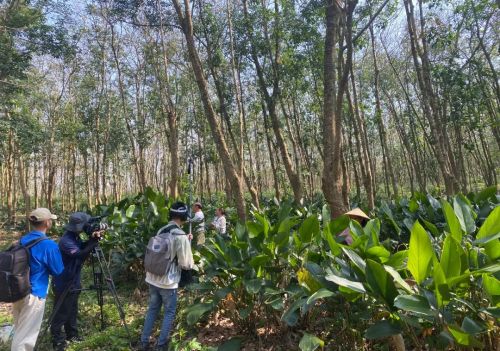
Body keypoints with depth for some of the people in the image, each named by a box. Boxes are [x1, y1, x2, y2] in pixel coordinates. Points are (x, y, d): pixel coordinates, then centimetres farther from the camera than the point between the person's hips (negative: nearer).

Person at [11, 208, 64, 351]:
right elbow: (57, 271, -9)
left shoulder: (23, 240, 5)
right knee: (25, 337, 3)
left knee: (19, 332, 22)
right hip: (33, 295, -8)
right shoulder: (49, 245, -18)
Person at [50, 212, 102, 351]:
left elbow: (83, 248, 7)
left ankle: (72, 335, 33)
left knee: (72, 311, 20)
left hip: (74, 282, 9)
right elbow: (81, 255, -33)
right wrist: (94, 240, -32)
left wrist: (92, 239, -10)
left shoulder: (75, 237, 2)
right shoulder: (66, 241, -26)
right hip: (64, 284, -9)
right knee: (61, 313, 5)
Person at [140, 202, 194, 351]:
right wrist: (193, 264, 8)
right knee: (169, 312, 12)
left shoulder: (161, 231, 1)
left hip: (153, 278, 6)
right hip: (168, 282, -6)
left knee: (152, 309, 20)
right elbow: (186, 263, -14)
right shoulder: (181, 236, -18)